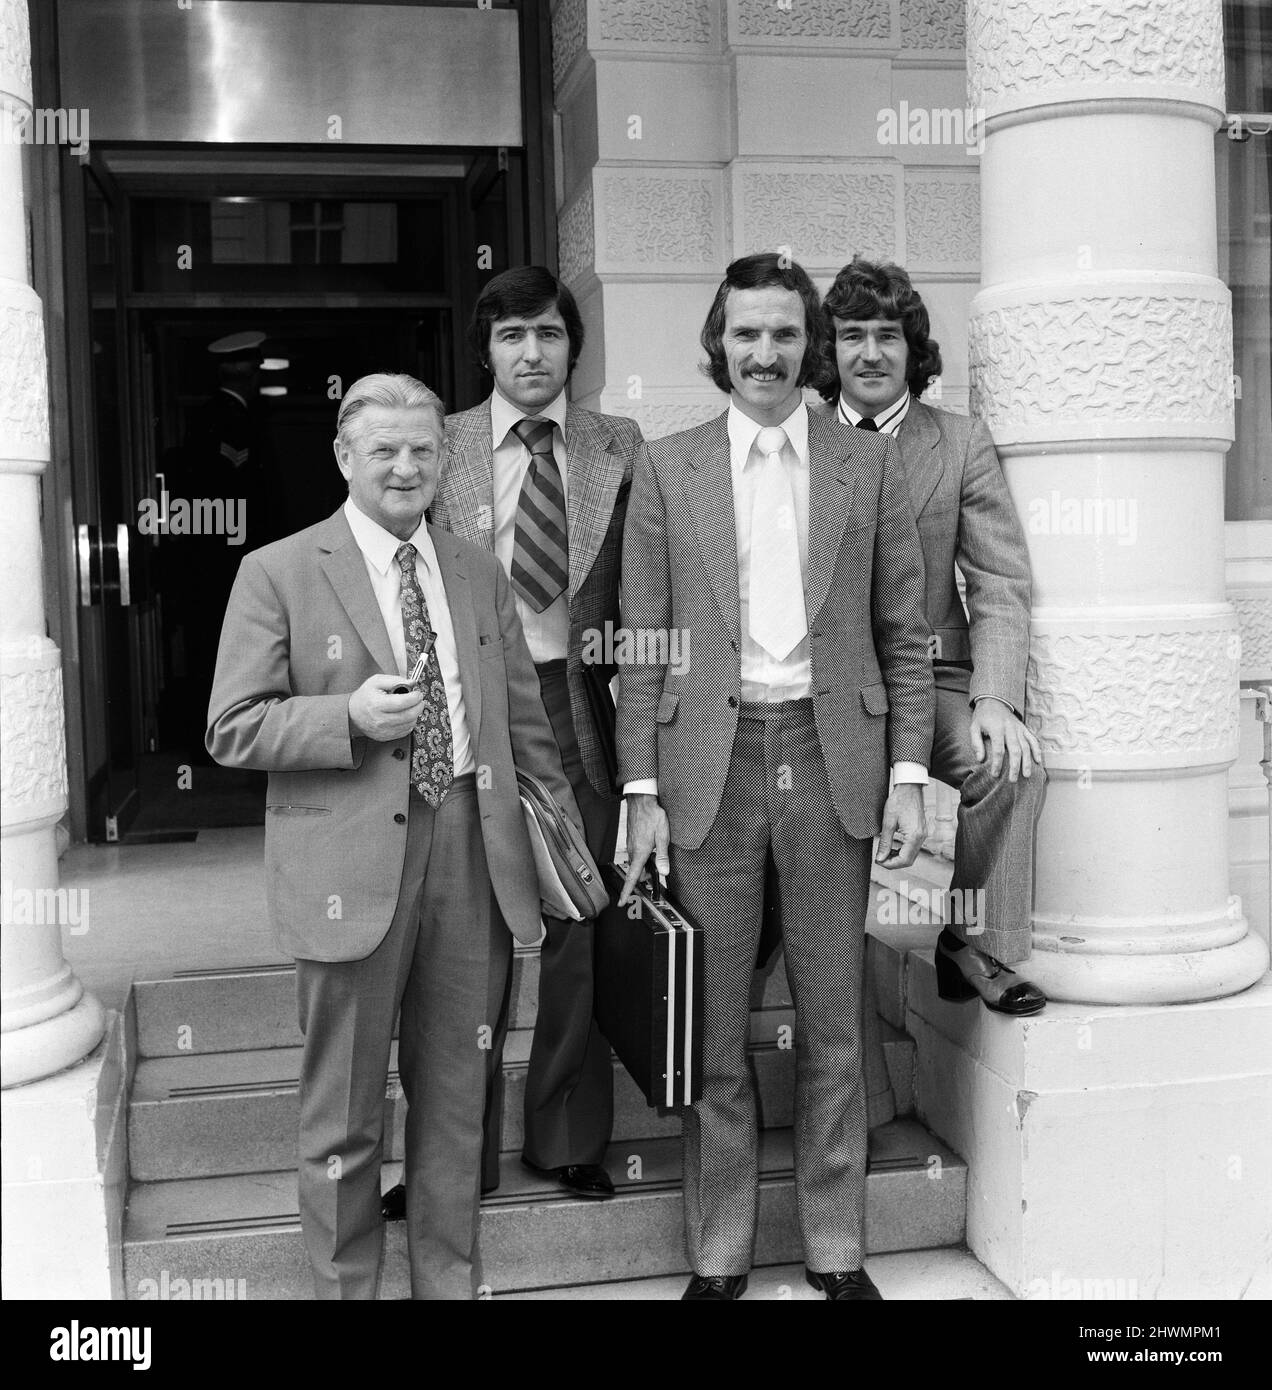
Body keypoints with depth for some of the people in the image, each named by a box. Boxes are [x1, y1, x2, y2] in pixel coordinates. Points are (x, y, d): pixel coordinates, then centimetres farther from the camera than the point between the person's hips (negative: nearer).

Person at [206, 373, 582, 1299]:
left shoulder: (481, 575, 13)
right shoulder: (278, 573, 0)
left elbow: (526, 722, 15)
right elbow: (232, 729, -3)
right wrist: (350, 717, -17)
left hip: (473, 859, 4)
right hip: (352, 871, -3)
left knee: (456, 1099, 14)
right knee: (345, 1113, 7)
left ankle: (451, 1282, 30)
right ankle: (347, 1286, 25)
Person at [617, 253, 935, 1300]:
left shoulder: (870, 464, 6)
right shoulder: (667, 469, 5)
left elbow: (905, 635, 6)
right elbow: (644, 645, 3)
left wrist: (908, 774, -1)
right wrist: (643, 791, -3)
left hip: (832, 758, 1)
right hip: (709, 762, 0)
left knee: (832, 1024, 9)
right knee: (714, 1032, 7)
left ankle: (837, 1251, 24)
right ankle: (718, 1255, 22)